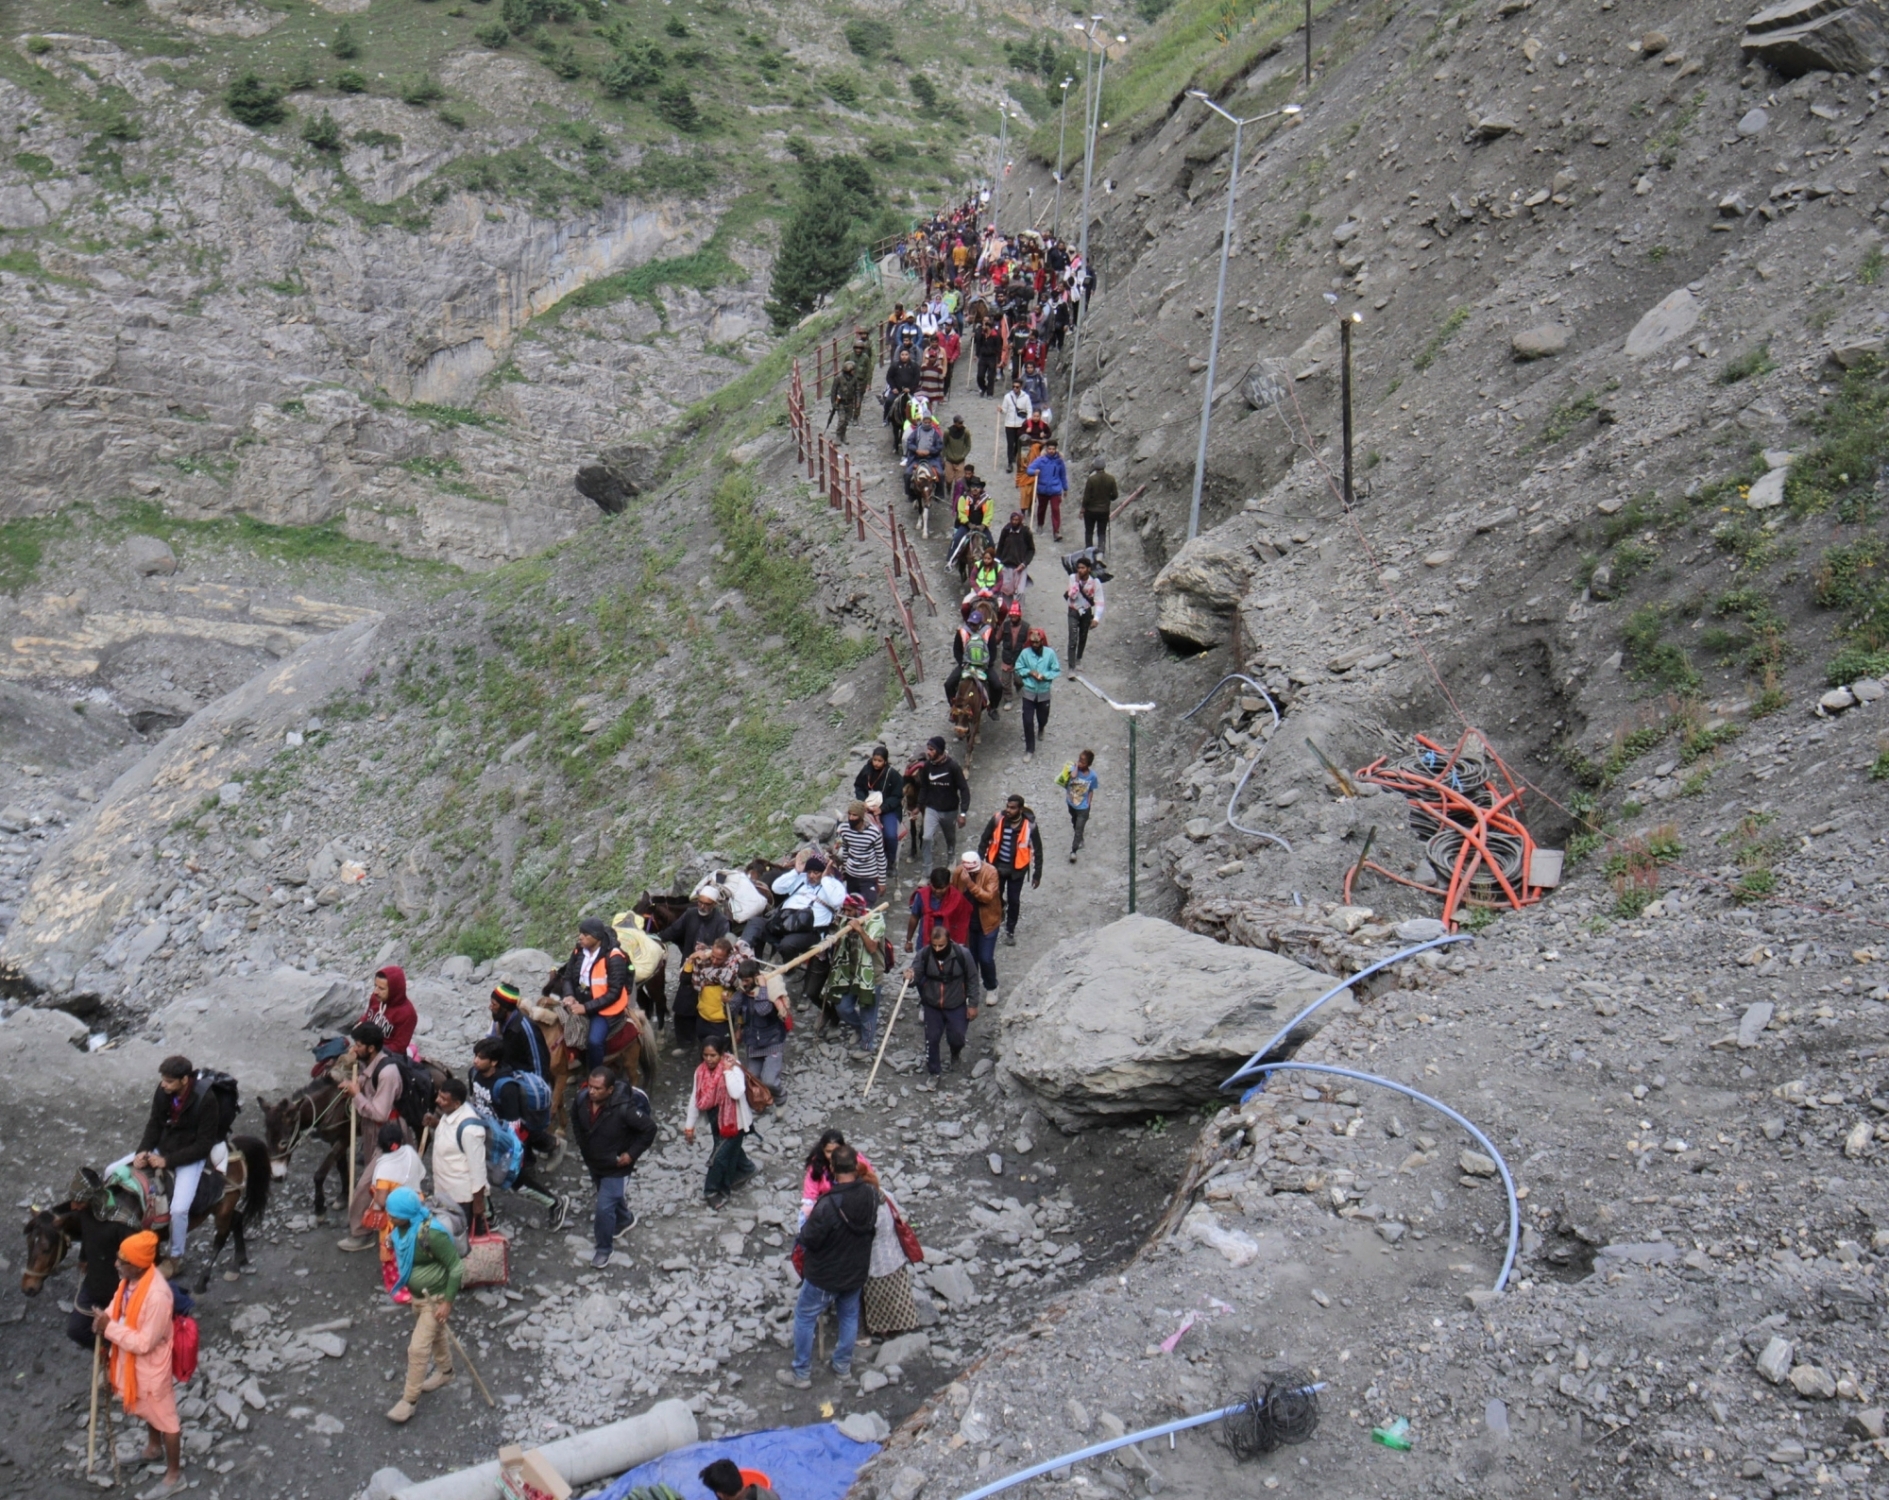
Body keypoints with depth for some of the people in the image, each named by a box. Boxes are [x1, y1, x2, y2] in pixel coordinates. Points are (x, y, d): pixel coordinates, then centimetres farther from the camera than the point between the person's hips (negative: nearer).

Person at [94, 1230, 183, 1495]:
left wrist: (110, 1328, -28)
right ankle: (154, 1447, 58)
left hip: (151, 1365, -8)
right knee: (145, 1410, 32)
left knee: (164, 1418, 14)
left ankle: (174, 1474, 33)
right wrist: (105, 1316, -12)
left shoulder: (157, 1295, -38)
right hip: (131, 1360, 8)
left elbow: (144, 1343, -31)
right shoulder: (130, 1278, -13)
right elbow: (121, 1303, 9)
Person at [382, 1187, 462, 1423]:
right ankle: (445, 1371, 51)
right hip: (417, 1294, 8)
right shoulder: (401, 1227, -11)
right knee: (436, 1334, 28)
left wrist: (448, 1302, -21)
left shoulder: (432, 1234, -35)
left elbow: (456, 1267, -25)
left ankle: (410, 1400, 13)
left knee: (418, 1348, -2)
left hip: (435, 1298, -8)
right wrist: (404, 1284, 19)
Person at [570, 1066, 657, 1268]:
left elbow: (649, 1129, -24)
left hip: (616, 1168, -6)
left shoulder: (624, 1108, -36)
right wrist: (580, 1142, 5)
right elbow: (575, 1117, 6)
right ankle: (625, 1220, 58)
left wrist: (632, 1154, -20)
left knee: (604, 1207, -2)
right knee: (611, 1197, 28)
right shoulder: (582, 1098, -20)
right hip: (593, 1163, 6)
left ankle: (603, 1249, 22)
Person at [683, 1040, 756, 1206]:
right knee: (731, 1150, 24)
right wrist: (689, 1125, 6)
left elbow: (737, 1093, -40)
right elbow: (695, 1098, 2)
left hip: (733, 1121, -6)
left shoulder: (733, 1069, -24)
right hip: (716, 1120, 7)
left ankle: (716, 1191, 18)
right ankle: (746, 1169, 51)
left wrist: (728, 1071, -35)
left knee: (720, 1156, -1)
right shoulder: (701, 1071, -6)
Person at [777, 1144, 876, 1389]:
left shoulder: (827, 1206, -34)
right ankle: (843, 1366, 42)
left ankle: (801, 1374, 26)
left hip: (824, 1276, -5)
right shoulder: (871, 1197, -16)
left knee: (804, 1318, 15)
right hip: (857, 1273, 5)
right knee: (849, 1316, 26)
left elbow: (808, 1240, -24)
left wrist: (808, 1221, -5)